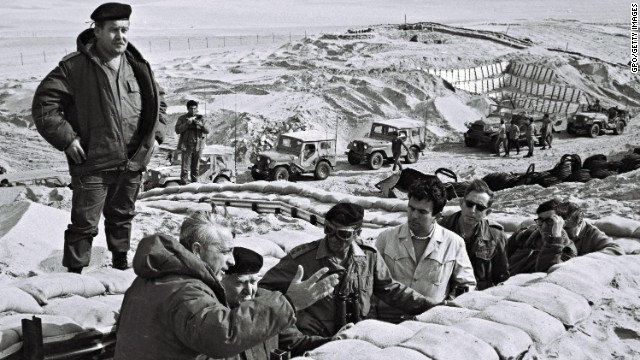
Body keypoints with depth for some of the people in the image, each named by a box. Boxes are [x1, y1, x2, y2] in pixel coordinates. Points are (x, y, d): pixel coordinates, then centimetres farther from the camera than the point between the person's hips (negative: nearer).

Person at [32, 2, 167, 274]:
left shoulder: (138, 67, 6)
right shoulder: (75, 67, -11)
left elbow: (158, 99, 21)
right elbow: (43, 103, -10)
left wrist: (155, 134, 9)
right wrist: (67, 139, -16)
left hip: (132, 162, 5)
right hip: (93, 164, -5)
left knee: (122, 218, 21)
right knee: (84, 224, -2)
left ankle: (121, 264, 38)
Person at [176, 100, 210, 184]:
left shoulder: (200, 118, 10)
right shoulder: (182, 118, 4)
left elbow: (207, 131, 4)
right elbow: (177, 130, -6)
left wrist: (201, 125, -15)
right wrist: (187, 123, -16)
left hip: (198, 146, 3)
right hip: (186, 146, -3)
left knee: (196, 167, 10)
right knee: (185, 167, -8)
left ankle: (195, 182, 19)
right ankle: (184, 183, -4)